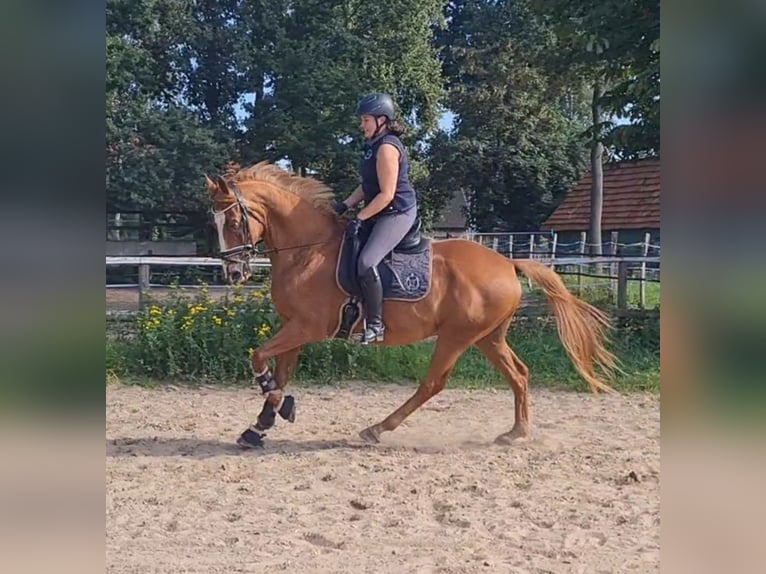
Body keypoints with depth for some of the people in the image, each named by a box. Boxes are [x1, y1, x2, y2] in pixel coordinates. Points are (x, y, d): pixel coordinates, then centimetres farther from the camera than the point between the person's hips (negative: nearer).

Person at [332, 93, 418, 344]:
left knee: (366, 262, -26)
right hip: (381, 213, 11)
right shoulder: (374, 146, 14)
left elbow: (386, 194, -21)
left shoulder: (387, 147, -17)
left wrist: (359, 218, -19)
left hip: (397, 214, -11)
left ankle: (375, 325, -17)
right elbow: (367, 186, 19)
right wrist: (346, 205, 6)